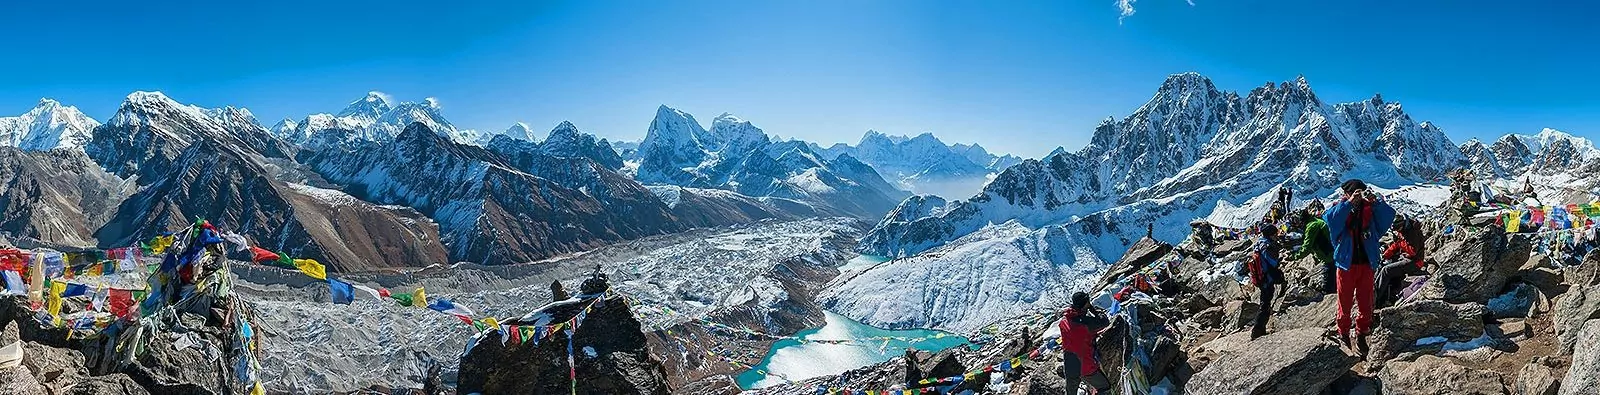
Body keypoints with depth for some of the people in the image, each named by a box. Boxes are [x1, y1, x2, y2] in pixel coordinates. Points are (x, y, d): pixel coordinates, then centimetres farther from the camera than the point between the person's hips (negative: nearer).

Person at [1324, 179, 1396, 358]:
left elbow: (1388, 215, -13)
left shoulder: (1369, 209, 2)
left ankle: (1361, 336, 22)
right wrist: (1349, 203, -32)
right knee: (1345, 303, 7)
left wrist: (1375, 201, -27)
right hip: (1346, 264, -2)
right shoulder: (1340, 209, -5)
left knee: (1365, 303, 8)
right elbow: (1329, 218, -26)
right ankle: (1344, 335, 20)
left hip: (1366, 264, 2)